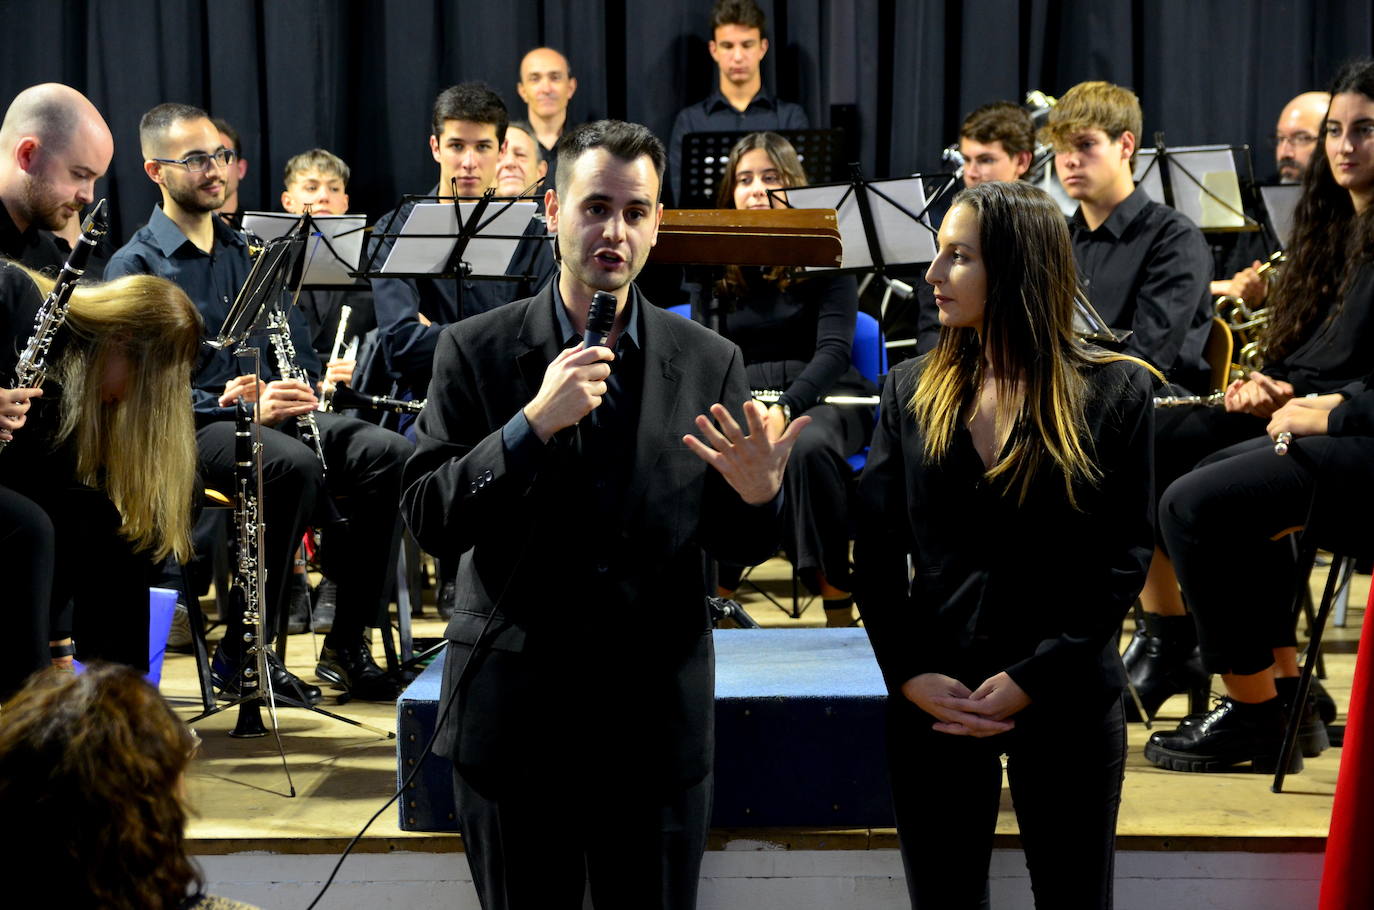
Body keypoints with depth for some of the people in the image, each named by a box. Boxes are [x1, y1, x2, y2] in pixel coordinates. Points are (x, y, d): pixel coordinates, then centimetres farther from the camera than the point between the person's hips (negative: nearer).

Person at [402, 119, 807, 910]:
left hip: (659, 719, 1)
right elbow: (431, 522, -10)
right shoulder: (476, 352, -3)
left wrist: (758, 496, -20)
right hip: (513, 717, -1)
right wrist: (534, 422, -22)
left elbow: (739, 548, 3)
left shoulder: (709, 362, 1)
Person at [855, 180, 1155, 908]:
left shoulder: (1112, 391, -3)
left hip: (1065, 703, -2)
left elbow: (1125, 554, -6)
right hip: (932, 704, 2)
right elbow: (876, 549, 3)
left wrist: (1033, 678, -13)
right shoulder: (913, 391, 5)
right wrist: (909, 674, -10)